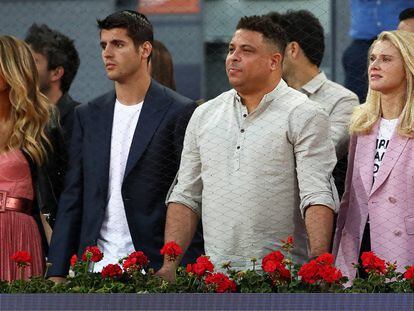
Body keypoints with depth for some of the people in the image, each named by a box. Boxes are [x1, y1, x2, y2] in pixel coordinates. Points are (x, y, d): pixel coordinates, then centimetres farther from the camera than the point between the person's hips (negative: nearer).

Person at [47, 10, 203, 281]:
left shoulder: (179, 112, -1)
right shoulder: (88, 116, 14)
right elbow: (73, 197, 13)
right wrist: (57, 272, 6)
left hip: (156, 266, -4)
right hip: (96, 266, 4)